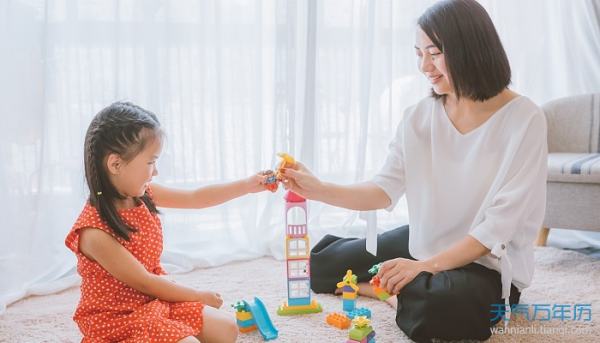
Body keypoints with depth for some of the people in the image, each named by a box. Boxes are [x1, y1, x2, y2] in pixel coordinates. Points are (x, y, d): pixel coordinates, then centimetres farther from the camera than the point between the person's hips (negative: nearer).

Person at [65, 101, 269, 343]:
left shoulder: (141, 194, -5)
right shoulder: (95, 232, -28)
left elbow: (195, 198, 7)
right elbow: (145, 283, -21)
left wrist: (247, 185, 3)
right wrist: (198, 296, -10)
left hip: (156, 300, 8)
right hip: (119, 319, -8)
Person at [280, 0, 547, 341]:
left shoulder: (524, 119, -19)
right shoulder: (419, 116, -2)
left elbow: (500, 224, -21)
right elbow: (385, 190, -8)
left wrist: (427, 265, -28)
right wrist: (318, 189, -23)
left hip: (489, 263, -5)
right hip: (423, 243, 6)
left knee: (434, 307, -38)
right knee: (321, 264, 6)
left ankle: (396, 294, -5)